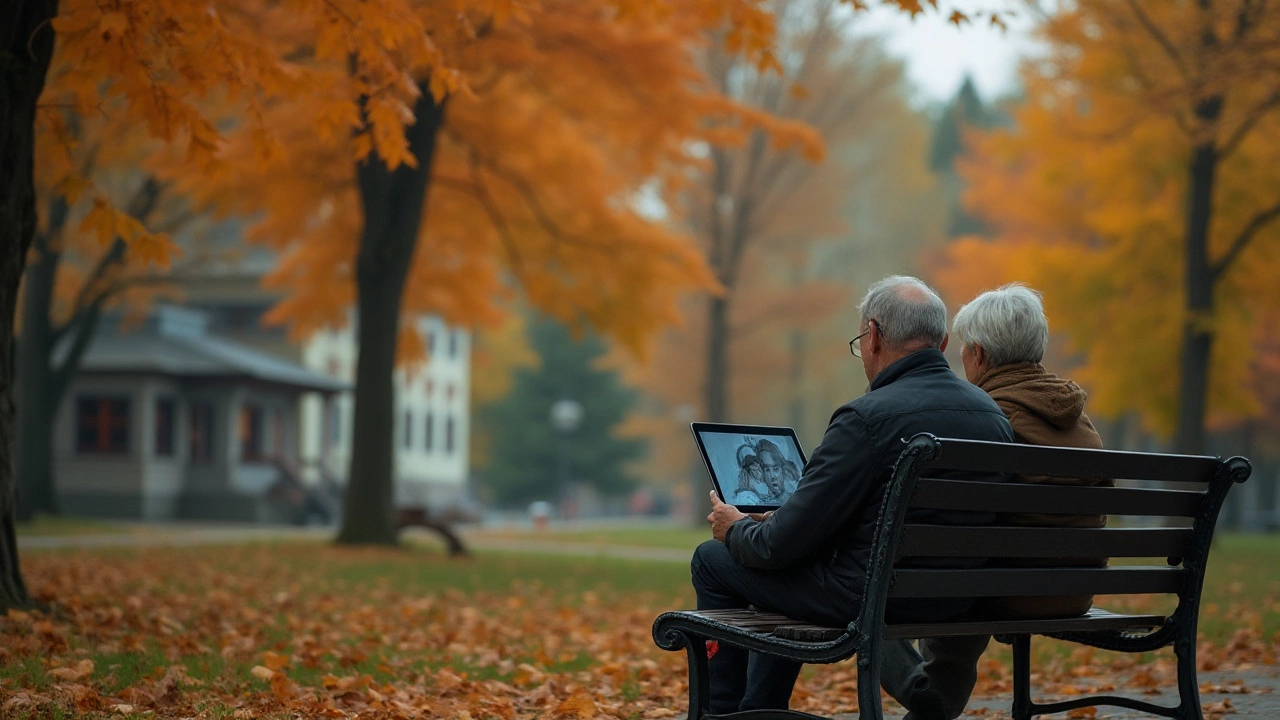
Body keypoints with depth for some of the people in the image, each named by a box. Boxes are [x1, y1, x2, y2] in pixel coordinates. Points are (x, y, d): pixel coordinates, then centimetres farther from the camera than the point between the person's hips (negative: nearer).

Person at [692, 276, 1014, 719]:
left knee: (712, 560, 14)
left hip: (870, 598, -8)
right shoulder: (993, 416, 3)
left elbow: (786, 543, -18)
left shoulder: (868, 417, -21)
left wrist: (736, 529, 6)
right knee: (780, 573, 32)